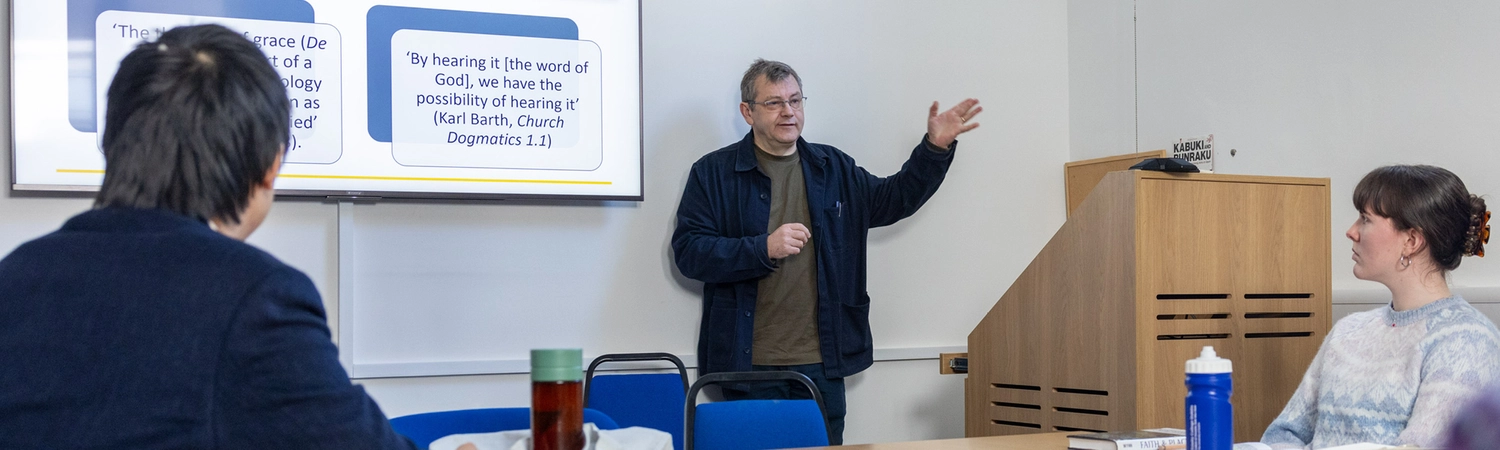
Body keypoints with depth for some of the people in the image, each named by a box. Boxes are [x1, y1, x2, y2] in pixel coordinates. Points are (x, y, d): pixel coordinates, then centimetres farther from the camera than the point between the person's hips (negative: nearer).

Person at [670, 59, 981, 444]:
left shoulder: (834, 168, 14)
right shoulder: (713, 173, 0)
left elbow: (893, 199, 16)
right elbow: (688, 252, -7)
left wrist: (936, 148, 3)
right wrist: (764, 249, -18)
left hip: (822, 365, 3)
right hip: (749, 365, -3)